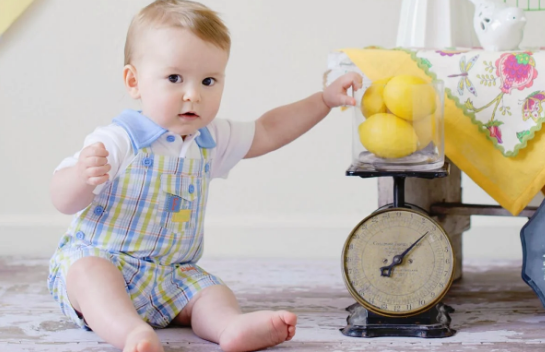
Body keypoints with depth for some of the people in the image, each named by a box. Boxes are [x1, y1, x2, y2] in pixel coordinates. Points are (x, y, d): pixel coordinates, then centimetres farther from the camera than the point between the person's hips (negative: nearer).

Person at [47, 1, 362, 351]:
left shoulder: (211, 140, 9)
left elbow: (266, 132, 24)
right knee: (90, 273, -37)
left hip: (172, 277, 6)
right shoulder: (118, 142, -15)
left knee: (212, 292, -19)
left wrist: (324, 100, 19)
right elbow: (64, 201, -18)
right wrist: (81, 176, -41)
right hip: (96, 258, -6)